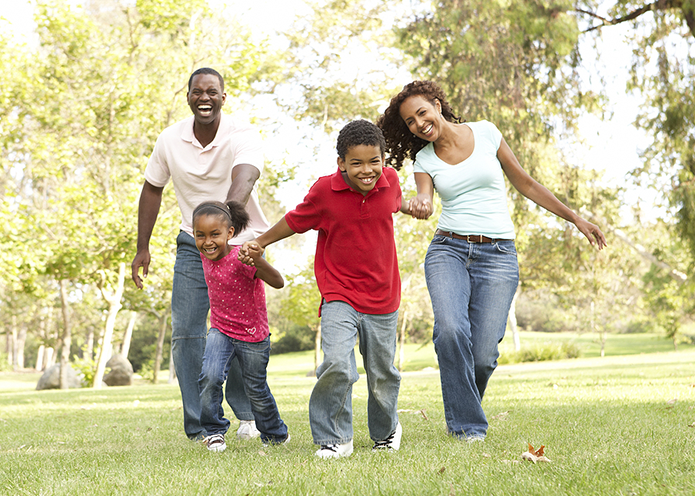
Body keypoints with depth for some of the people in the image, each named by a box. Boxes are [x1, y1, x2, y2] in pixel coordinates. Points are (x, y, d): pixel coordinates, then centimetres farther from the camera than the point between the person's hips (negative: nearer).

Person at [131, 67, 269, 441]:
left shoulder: (243, 137, -19)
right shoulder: (170, 140, -5)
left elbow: (244, 179, -39)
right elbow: (152, 189, 9)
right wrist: (143, 248, 6)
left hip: (241, 243, -3)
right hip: (193, 246, 3)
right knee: (186, 334, -6)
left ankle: (247, 414, 21)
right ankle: (199, 427, 1)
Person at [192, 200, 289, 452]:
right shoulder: (205, 254, -10)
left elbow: (278, 282, -43)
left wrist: (258, 261, -58)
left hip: (253, 337, -4)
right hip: (220, 330, 4)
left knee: (256, 390, 11)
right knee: (210, 376, -21)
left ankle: (275, 434, 38)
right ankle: (214, 431, 0)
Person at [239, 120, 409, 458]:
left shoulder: (390, 180, -7)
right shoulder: (324, 191, -14)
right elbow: (296, 220, 4)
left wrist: (413, 208, 36)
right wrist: (260, 242, 8)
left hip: (383, 297, 3)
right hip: (339, 295, -3)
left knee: (382, 377, 13)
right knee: (336, 363, -23)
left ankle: (386, 430, 42)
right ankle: (334, 438, -3)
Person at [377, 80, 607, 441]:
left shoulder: (485, 133, 6)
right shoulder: (424, 159, 8)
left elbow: (525, 184, 13)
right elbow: (425, 201, -11)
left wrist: (575, 219, 14)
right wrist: (418, 207, -37)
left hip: (497, 255, -1)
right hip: (448, 250, 1)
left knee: (483, 355, -12)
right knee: (450, 330, -27)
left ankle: (462, 408, 20)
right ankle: (467, 425, -12)